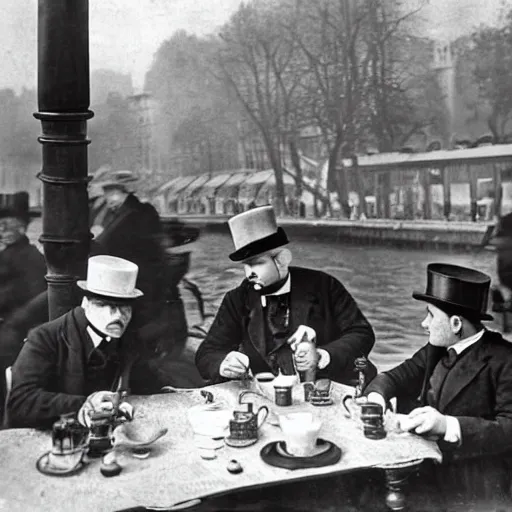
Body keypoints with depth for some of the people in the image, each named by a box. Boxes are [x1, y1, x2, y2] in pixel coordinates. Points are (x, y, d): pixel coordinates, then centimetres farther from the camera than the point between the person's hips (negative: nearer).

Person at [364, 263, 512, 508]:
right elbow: (396, 377, 11)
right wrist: (376, 397, -11)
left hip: (472, 490, -5)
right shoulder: (437, 349, 7)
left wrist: (449, 425, -33)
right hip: (428, 470, 6)